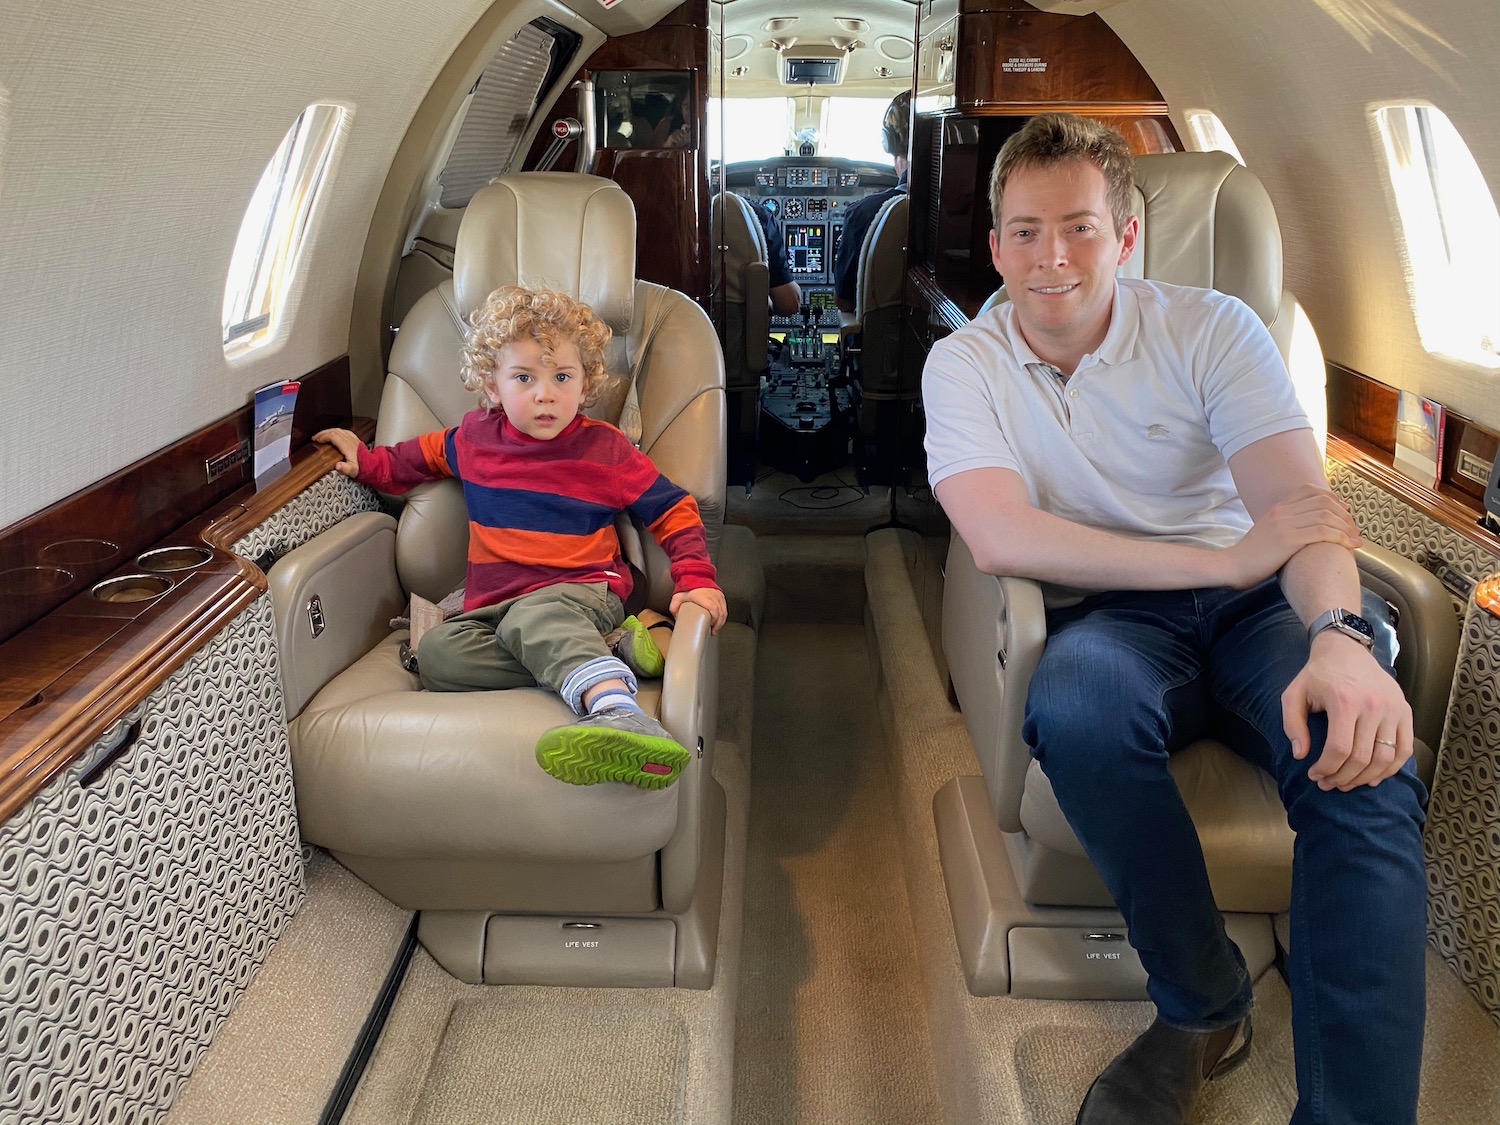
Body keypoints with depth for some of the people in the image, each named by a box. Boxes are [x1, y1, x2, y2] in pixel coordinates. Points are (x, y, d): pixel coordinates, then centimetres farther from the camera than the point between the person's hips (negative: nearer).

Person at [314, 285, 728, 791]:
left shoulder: (604, 448, 2)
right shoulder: (475, 438, 12)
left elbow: (675, 512, 4)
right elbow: (419, 457, 36)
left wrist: (696, 579, -10)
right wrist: (367, 462, 24)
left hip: (583, 592, -4)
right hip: (494, 605, 5)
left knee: (533, 618, -41)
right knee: (437, 652, -28)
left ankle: (617, 711, -70)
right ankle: (610, 653, -33)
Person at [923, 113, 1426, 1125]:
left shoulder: (1212, 330, 1)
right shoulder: (964, 366, 1)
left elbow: (1301, 502, -10)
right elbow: (1001, 539, -15)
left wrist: (1340, 638, -33)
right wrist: (1224, 558, -21)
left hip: (1254, 606, 1)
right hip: (1111, 619, 0)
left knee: (1363, 760, -30)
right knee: (1076, 709, -35)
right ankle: (1206, 1004, -11)